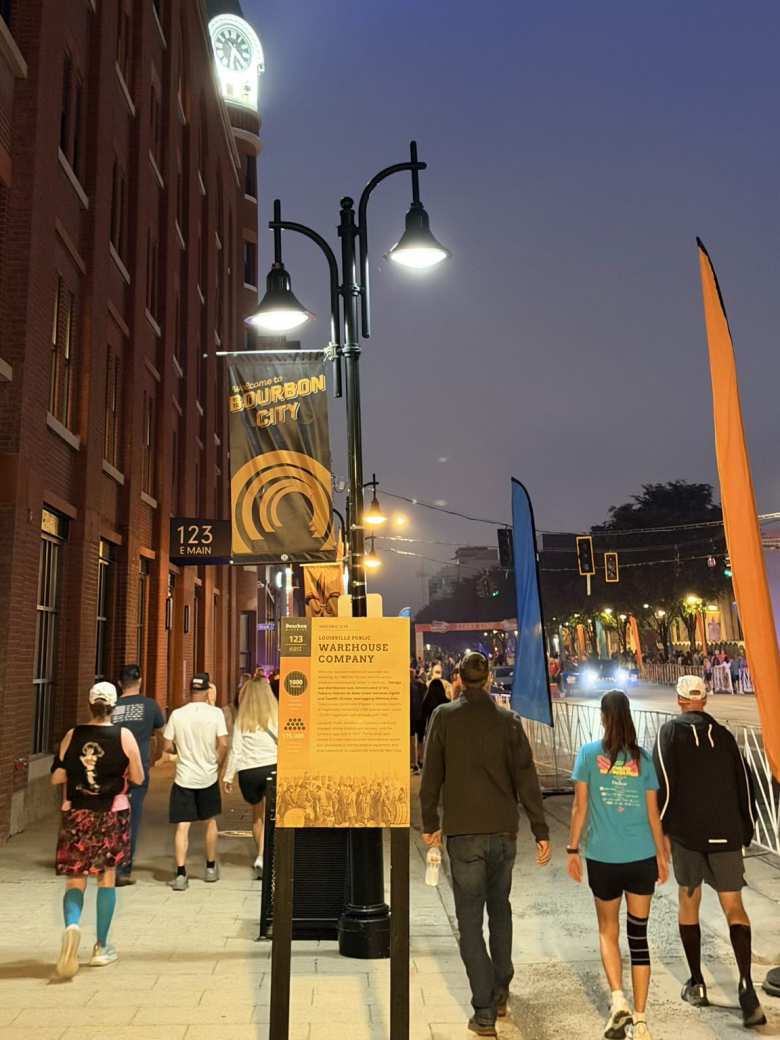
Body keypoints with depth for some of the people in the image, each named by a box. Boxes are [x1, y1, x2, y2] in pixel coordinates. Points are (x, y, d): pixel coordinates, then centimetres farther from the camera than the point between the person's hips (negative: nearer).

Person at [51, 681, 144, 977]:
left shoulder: (72, 736, -3)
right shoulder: (124, 736, -8)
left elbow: (57, 777, 3)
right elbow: (138, 778, -3)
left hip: (76, 816, 1)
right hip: (112, 816, -1)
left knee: (75, 880, 8)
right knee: (107, 878, 13)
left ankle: (72, 925, -21)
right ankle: (101, 947, 20)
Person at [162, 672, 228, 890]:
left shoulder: (177, 714, -5)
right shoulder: (215, 713, -9)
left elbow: (168, 746, -1)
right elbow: (223, 744, -13)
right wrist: (217, 763, 4)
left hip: (184, 778, 0)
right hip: (208, 776, 0)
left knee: (182, 827, 3)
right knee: (210, 822, 18)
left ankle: (181, 874, -4)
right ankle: (211, 868, 28)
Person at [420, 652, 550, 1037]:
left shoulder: (444, 717, -5)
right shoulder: (508, 719, -1)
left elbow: (431, 774, -1)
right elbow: (526, 778, -2)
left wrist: (430, 823, 9)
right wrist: (541, 831, 2)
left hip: (463, 833, -3)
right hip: (504, 831, 3)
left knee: (470, 921, 6)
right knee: (500, 910, 22)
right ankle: (500, 993, 31)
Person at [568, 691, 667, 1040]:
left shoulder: (589, 753, -5)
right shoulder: (643, 758, 1)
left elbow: (580, 807, -4)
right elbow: (653, 814, 5)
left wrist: (573, 848, 6)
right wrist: (662, 855, 16)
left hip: (603, 857, -1)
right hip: (641, 857, 1)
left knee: (608, 930, 17)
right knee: (638, 934, 11)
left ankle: (618, 999, 1)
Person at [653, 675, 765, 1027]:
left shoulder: (671, 731, -1)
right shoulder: (724, 734, 9)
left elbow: (664, 783, -9)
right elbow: (744, 784, 9)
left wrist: (661, 827, -3)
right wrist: (746, 831, 17)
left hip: (686, 831, -2)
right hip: (726, 833, 2)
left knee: (689, 902, 13)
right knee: (733, 907, 6)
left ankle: (697, 984, 19)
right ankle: (746, 983, -12)